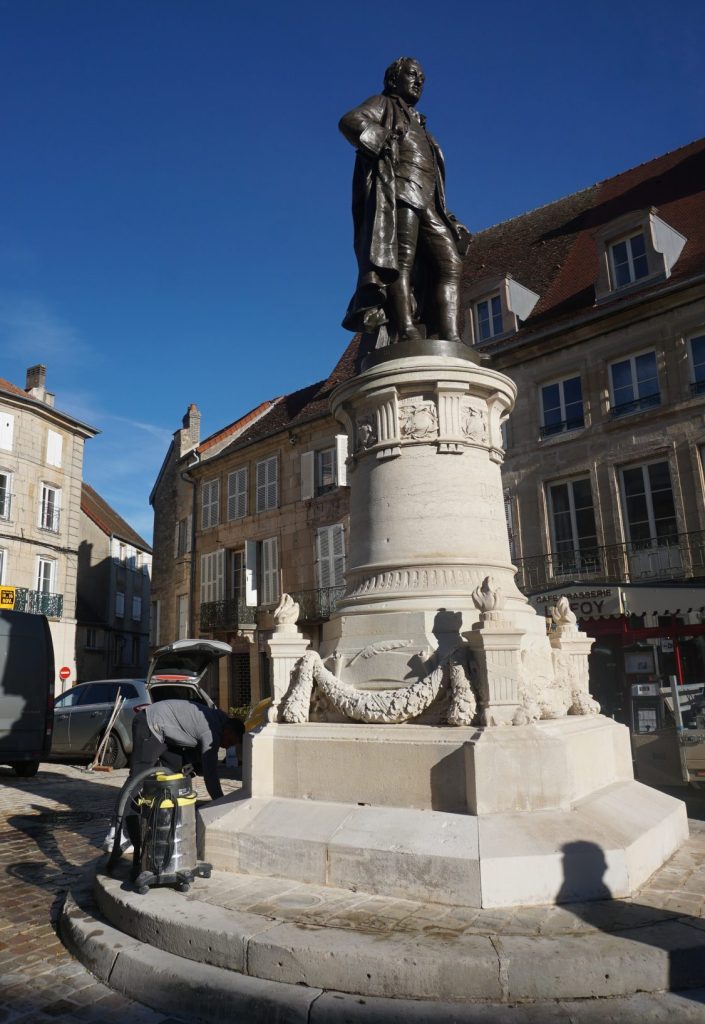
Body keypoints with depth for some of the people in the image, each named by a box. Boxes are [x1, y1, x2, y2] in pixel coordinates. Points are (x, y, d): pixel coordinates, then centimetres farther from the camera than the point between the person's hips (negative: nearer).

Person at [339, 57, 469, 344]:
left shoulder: (419, 126, 39)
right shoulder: (384, 104, 19)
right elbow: (350, 121, -4)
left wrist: (451, 220, 19)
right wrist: (389, 140, -7)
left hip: (426, 202, 7)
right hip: (398, 191, -7)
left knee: (450, 262, -11)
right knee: (402, 259, -23)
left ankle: (450, 340, -23)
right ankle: (406, 332, -38)